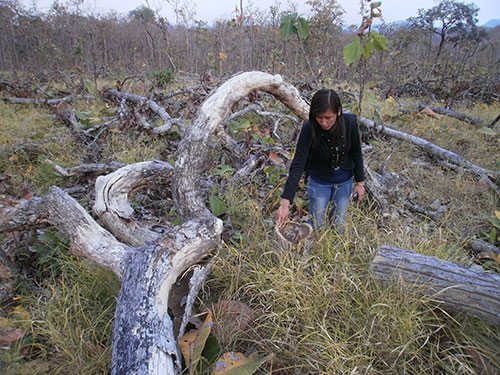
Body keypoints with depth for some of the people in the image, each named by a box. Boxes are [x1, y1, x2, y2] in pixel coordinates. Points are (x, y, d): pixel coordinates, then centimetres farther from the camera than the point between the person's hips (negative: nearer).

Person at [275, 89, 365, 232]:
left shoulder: (350, 122, -21)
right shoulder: (309, 129, -29)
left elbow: (356, 153, -5)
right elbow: (297, 165, -33)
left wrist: (360, 182, 1)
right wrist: (285, 203, -38)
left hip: (344, 181, 2)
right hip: (319, 181, -2)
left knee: (338, 225, 17)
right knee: (316, 226, 9)